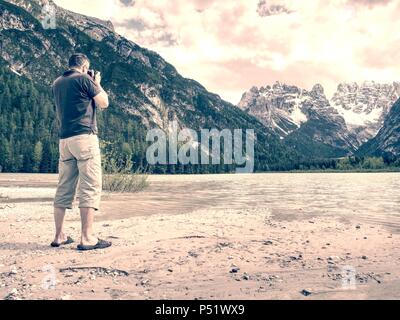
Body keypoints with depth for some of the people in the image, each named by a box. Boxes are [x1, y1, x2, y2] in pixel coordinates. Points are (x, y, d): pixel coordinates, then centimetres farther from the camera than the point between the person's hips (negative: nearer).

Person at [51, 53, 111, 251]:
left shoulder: (57, 83, 18)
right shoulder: (84, 79, -2)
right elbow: (104, 103, 1)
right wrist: (97, 83, 17)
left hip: (64, 139, 7)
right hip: (84, 137, -7)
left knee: (64, 188, 9)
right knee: (90, 187, -7)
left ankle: (59, 236, 13)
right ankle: (87, 238, -9)